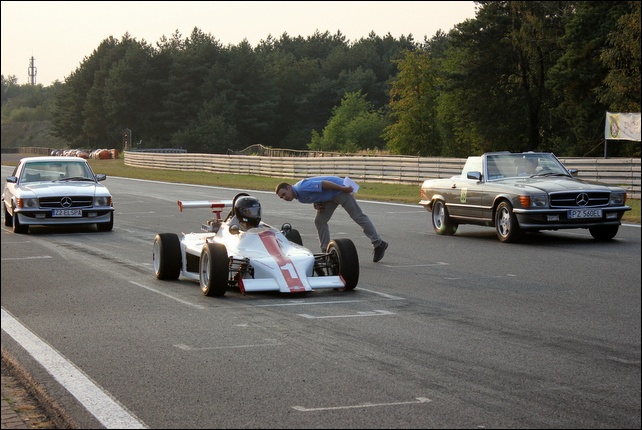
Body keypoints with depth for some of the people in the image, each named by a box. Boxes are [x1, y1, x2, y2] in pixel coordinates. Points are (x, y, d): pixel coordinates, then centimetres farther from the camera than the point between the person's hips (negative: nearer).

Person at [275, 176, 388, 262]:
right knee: (319, 221, 2)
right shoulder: (299, 196, 3)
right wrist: (316, 204, -5)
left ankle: (378, 243, 4)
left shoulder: (302, 188, -27)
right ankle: (326, 251, 5)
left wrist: (344, 189, -22)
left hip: (340, 190, -10)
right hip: (330, 197, 10)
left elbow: (324, 183, -26)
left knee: (358, 217, -3)